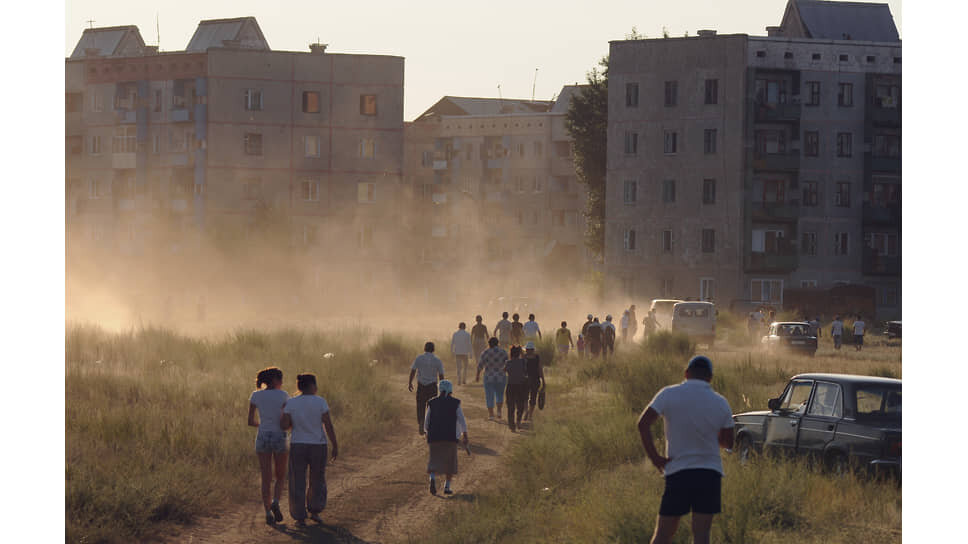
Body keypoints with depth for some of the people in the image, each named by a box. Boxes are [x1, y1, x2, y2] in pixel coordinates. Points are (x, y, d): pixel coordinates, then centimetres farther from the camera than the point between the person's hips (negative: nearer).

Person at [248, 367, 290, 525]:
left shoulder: (255, 395, 2)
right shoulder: (283, 395, -5)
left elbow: (250, 421, 5)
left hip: (262, 438, 2)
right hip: (280, 438, -2)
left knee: (266, 479, 6)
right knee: (280, 477, 15)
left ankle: (268, 513, -4)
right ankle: (275, 503, -11)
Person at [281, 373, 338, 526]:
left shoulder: (291, 403, -5)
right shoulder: (320, 402, -8)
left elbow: (284, 425, -9)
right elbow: (328, 425, -10)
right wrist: (335, 446, -3)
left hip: (297, 446, 1)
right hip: (318, 447, -1)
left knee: (298, 483, 9)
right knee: (317, 480, 19)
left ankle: (300, 518, 7)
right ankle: (314, 512, 13)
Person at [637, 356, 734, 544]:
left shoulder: (669, 395, -3)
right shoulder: (720, 403, 3)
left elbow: (643, 423, -13)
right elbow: (728, 442, 11)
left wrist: (654, 457, -6)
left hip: (677, 471, -1)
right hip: (710, 471, 1)